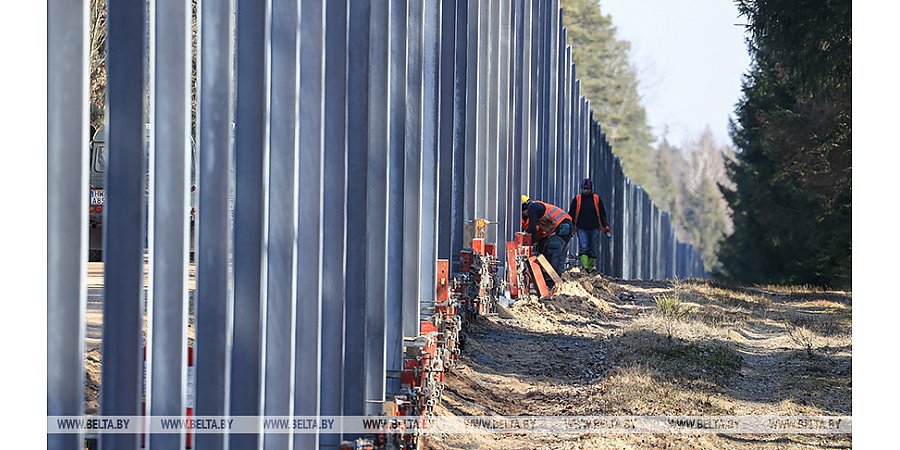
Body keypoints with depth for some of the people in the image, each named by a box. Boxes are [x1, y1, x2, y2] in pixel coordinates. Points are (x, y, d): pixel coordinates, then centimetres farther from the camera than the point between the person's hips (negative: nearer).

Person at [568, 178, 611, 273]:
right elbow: (571, 215, 11)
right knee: (583, 248, -15)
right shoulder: (577, 199, 7)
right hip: (581, 229, -2)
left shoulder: (597, 199, 8)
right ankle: (584, 267, -24)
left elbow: (602, 214, 11)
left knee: (593, 250, 5)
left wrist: (606, 226, 2)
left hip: (594, 229, 2)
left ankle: (591, 268, 14)